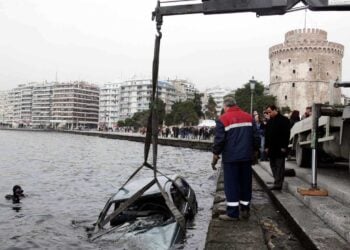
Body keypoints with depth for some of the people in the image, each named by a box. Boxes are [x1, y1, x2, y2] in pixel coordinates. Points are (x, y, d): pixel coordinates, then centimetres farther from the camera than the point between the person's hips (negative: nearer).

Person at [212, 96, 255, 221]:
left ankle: (232, 213, 1)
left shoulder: (223, 119, -7)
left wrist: (215, 155, -1)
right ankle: (245, 210, 19)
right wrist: (252, 152, 20)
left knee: (231, 184, 0)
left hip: (230, 158, -5)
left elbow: (219, 140, -10)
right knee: (245, 183, 12)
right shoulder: (249, 117, 9)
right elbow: (255, 137, 11)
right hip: (246, 156, 5)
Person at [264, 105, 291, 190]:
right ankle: (277, 182, 17)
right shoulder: (269, 121, 16)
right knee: (273, 166, 9)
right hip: (271, 148, 7)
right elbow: (266, 135, 17)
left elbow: (287, 134, -10)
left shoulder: (284, 120, -5)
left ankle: (278, 184, -6)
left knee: (279, 166, -5)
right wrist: (266, 146, 10)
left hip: (280, 148, -7)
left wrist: (284, 147, -15)